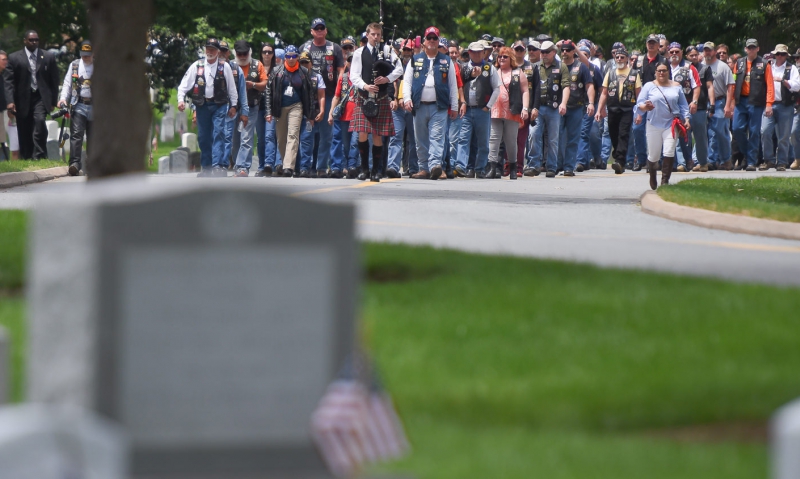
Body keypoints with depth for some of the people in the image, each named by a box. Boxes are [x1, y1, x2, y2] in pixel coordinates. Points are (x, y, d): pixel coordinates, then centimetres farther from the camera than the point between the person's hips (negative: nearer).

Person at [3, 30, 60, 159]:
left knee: (40, 120, -25)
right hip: (23, 100, 1)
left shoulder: (48, 57, 9)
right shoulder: (14, 58, 5)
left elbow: (55, 80, 11)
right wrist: (10, 101, -11)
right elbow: (9, 81, 0)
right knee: (24, 134, 2)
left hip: (41, 98, -1)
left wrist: (53, 101, 5)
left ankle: (39, 156, -21)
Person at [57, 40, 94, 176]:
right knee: (76, 134, -13)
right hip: (78, 105, 0)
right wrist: (63, 98, -6)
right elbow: (67, 83, 10)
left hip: (95, 107, 0)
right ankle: (74, 164, -21)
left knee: (93, 137, 7)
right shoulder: (74, 65, 10)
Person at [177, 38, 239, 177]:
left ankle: (218, 165, -17)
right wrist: (181, 99, -9)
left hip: (219, 105, -2)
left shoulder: (224, 66, 3)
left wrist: (233, 105, 8)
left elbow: (232, 87, 9)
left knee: (218, 133, -13)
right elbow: (184, 84, 4)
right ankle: (206, 168, 13)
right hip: (202, 105, 2)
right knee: (203, 137, 5)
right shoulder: (196, 66, 5)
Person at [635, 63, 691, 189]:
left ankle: (665, 180, -9)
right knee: (653, 155, 5)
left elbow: (683, 105, 14)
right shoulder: (649, 86, 4)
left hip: (671, 125, 0)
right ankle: (652, 177, 32)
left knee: (669, 153, -14)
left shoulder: (676, 86, 10)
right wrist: (645, 107, -23)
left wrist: (686, 118, 3)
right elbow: (639, 104, -1)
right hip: (654, 125, 0)